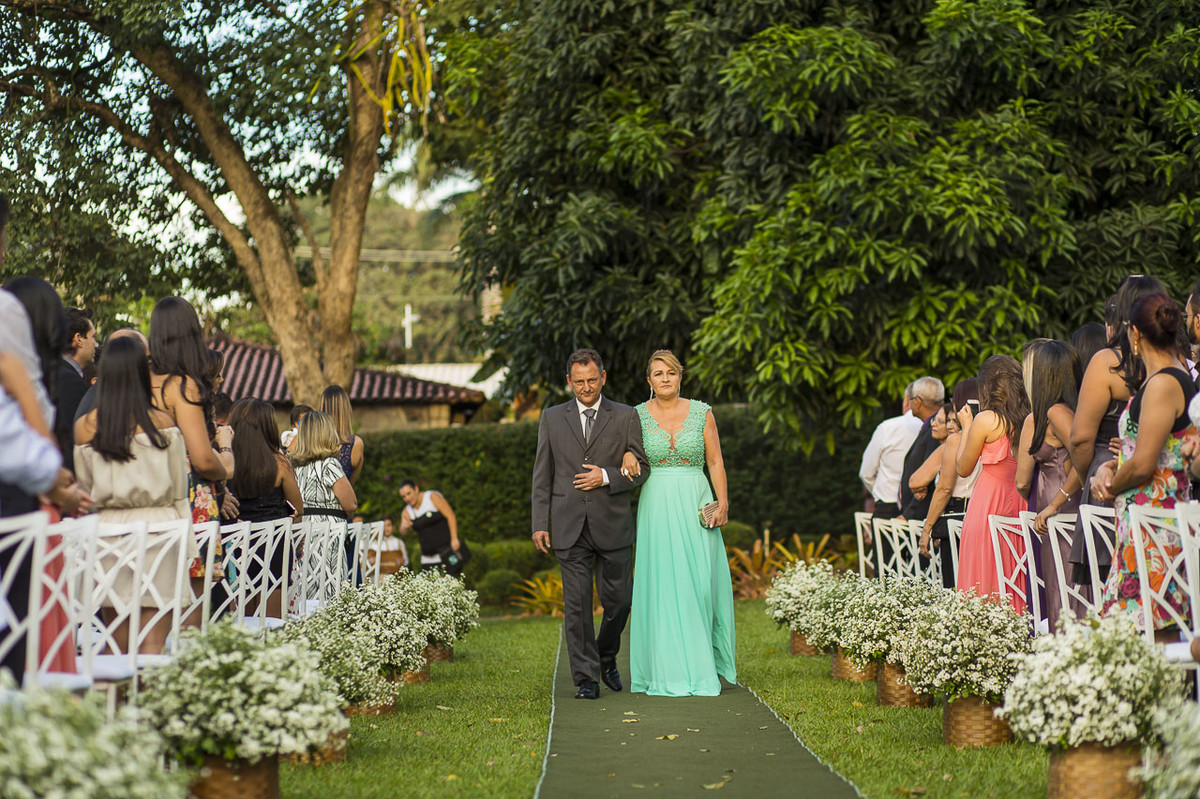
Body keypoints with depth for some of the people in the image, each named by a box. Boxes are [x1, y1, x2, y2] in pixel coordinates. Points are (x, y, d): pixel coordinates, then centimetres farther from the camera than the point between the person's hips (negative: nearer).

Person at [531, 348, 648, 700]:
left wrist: (607, 477, -13)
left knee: (618, 601, 5)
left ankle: (606, 658, 31)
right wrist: (539, 524, 1)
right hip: (569, 528, 0)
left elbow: (641, 469, 4)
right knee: (576, 605, -1)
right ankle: (586, 678, 6)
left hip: (613, 526, 0)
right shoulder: (552, 418, 9)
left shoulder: (626, 417, 5)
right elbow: (542, 476, 8)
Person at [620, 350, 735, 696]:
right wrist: (626, 454, -8)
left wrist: (723, 502, -6)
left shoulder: (702, 412, 4)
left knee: (699, 583, -2)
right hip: (657, 507, 0)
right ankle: (667, 670, 4)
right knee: (662, 584, -2)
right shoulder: (638, 415, 4)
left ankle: (701, 666, 10)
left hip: (696, 506, 0)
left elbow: (715, 462, 5)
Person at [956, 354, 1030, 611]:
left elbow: (963, 468, -1)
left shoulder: (985, 419, -11)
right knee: (1014, 572, 9)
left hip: (989, 498, -6)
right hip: (1019, 500, 6)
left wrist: (966, 426, 10)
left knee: (984, 574, -1)